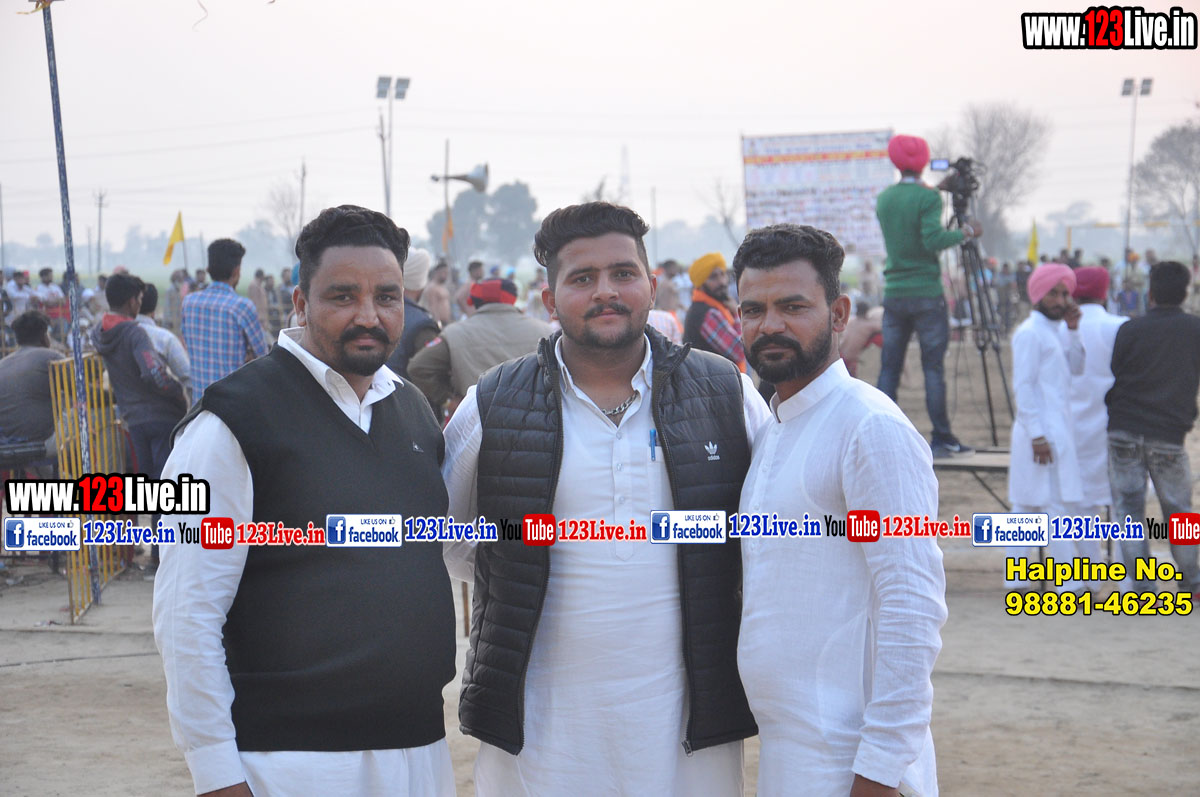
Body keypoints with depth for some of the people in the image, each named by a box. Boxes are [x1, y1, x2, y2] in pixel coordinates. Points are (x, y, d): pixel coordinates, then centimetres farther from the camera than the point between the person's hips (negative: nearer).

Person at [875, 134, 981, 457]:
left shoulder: (884, 198, 9)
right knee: (933, 367, -2)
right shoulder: (928, 197, -9)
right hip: (926, 294, -5)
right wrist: (966, 232, -5)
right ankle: (942, 439, -2)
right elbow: (932, 240, -20)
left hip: (894, 294, 5)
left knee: (889, 367, 6)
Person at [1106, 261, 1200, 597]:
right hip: (1170, 436, 1)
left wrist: (1110, 414, 13)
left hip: (1124, 431, -1)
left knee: (1128, 508, 4)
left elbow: (1109, 379, -1)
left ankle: (1142, 586, 1)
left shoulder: (1130, 331, -3)